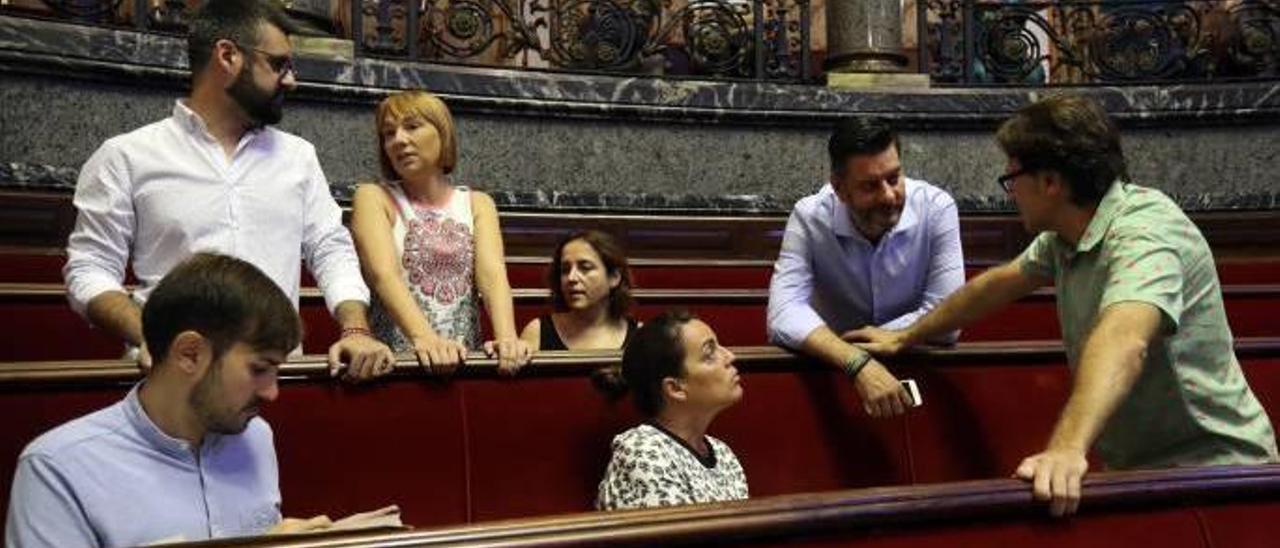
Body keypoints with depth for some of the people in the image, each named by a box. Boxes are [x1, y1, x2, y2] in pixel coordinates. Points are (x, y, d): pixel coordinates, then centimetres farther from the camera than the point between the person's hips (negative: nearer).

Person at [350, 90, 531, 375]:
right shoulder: (373, 198, 4)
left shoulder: (477, 204, 11)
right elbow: (383, 274, -12)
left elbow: (493, 273, -4)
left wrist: (506, 337, -23)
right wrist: (424, 338, -29)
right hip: (394, 362, -2)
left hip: (464, 360, 2)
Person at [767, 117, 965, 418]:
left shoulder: (937, 208, -14)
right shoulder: (810, 217, -15)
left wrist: (856, 338, -18)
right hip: (834, 371, -2)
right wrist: (859, 363, -38)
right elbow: (784, 316, -26)